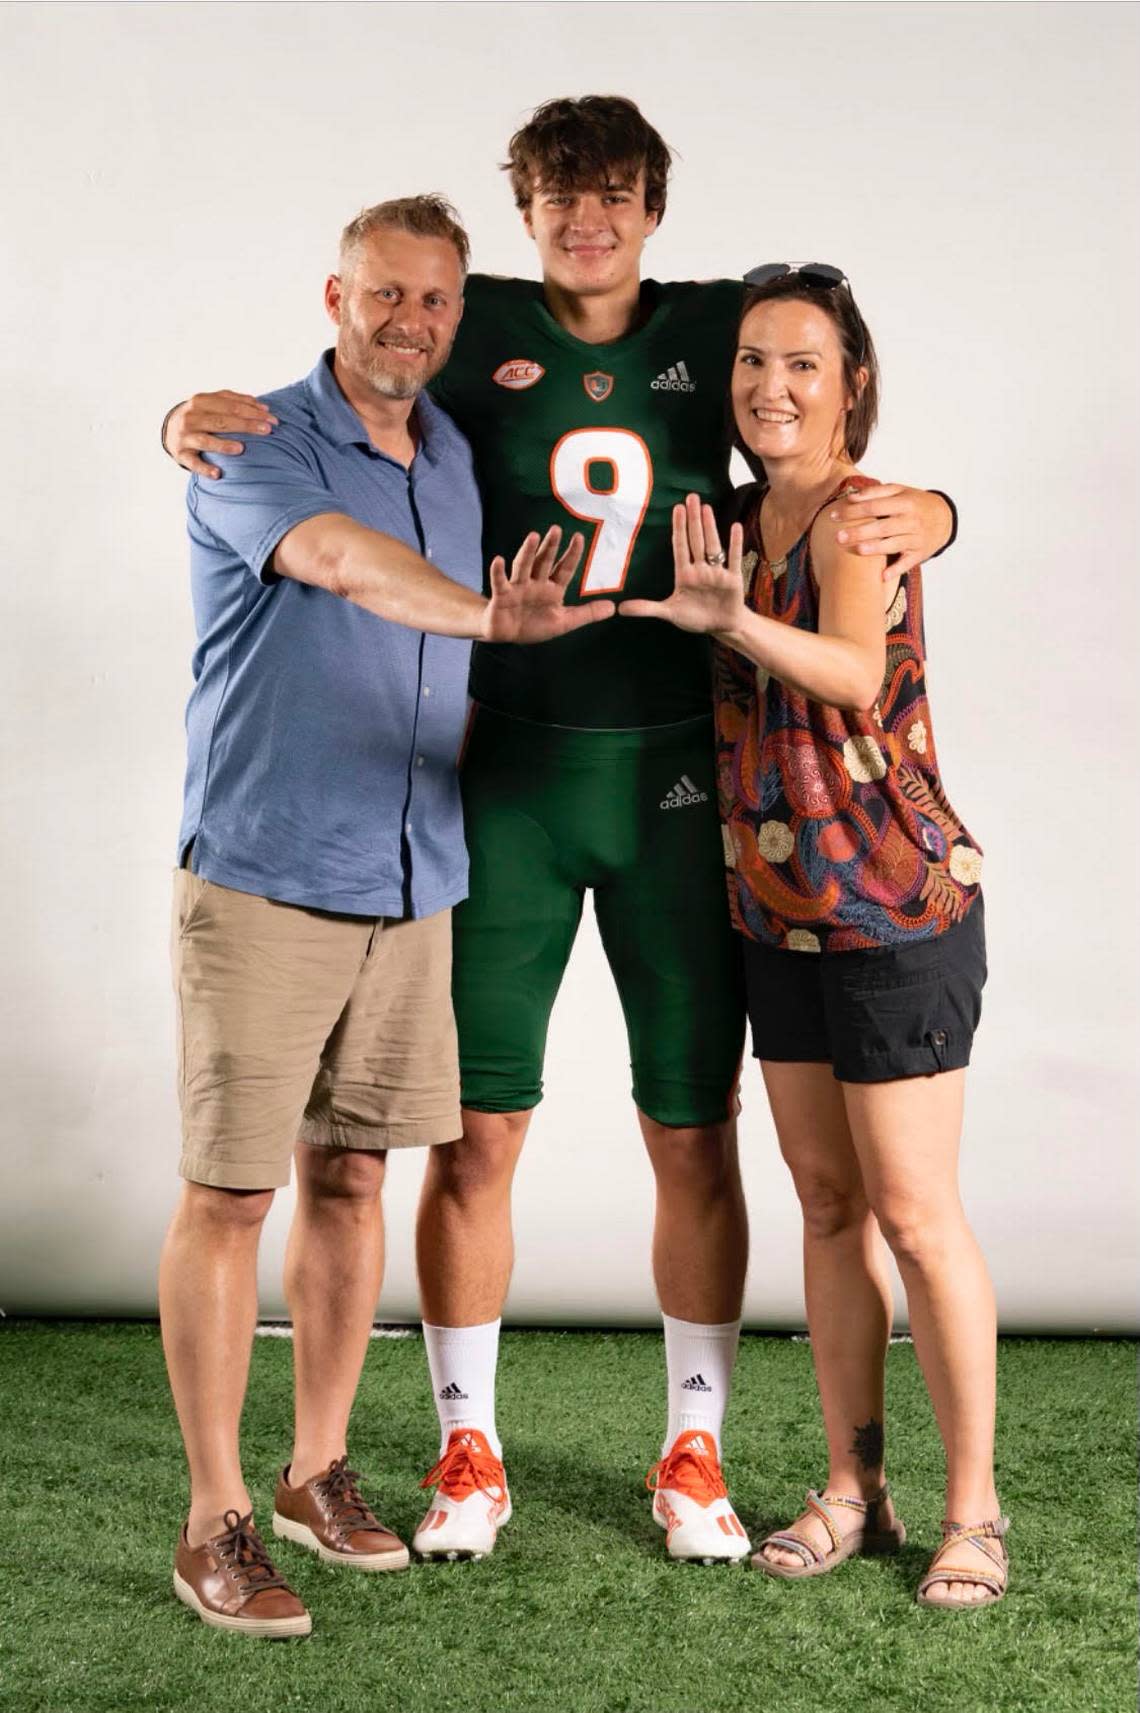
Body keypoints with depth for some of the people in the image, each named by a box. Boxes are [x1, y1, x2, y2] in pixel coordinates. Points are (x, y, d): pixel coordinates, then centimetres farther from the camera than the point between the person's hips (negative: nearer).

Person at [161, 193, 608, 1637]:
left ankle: (319, 1472, 27)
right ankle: (215, 1521, 10)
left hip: (411, 888, 6)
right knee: (228, 1193, -1)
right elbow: (339, 559, -33)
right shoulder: (255, 446, -9)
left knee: (349, 1178, 13)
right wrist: (490, 618, -46)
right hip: (261, 884, -6)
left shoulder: (460, 457, 12)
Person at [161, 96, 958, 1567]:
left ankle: (693, 1455, 22)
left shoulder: (711, 328, 5)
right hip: (510, 780, 0)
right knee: (474, 1134, 3)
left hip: (674, 780, 1)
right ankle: (467, 1454, 20)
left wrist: (924, 514, -15)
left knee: (693, 1140, 6)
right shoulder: (480, 327, 2)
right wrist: (196, 420, -15)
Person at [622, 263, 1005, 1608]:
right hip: (779, 907, 7)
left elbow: (855, 671, -33)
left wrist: (739, 621, -53)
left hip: (896, 903, -7)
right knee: (828, 1204, 12)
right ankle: (852, 1490, 24)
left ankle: (973, 1513, 13)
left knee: (914, 1216, -2)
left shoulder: (860, 518, -15)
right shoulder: (746, 522, 8)